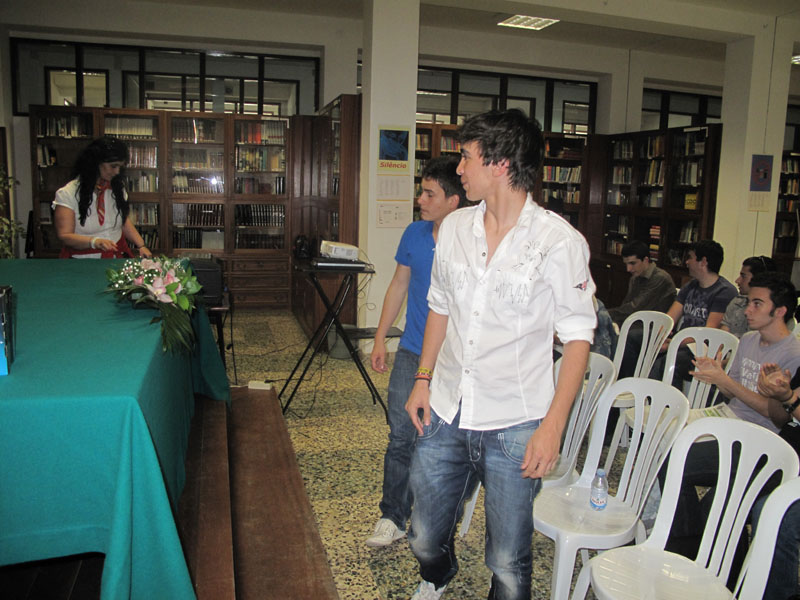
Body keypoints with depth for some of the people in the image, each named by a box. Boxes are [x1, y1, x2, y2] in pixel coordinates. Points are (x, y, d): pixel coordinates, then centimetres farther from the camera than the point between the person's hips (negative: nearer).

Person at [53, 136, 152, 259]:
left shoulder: (117, 188, 11)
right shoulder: (67, 194, -6)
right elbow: (65, 236, -11)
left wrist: (141, 246, 2)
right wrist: (94, 241, -30)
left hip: (118, 256, 5)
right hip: (83, 261, -5)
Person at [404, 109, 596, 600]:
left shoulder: (559, 241, -12)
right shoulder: (455, 227, 4)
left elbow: (578, 338, -9)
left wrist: (553, 426, -14)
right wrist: (424, 379, 12)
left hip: (515, 428, -4)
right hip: (446, 414, 5)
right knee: (426, 538, 20)